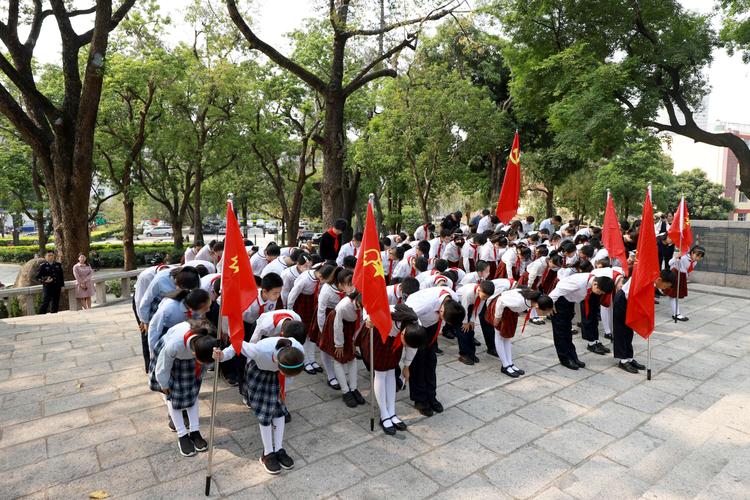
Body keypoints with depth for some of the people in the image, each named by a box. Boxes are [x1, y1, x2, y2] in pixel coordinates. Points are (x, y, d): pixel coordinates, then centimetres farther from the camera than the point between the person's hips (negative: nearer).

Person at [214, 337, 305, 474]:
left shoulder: (298, 350, -37)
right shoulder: (261, 350, -45)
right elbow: (240, 345, -25)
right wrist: (222, 356, -42)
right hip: (258, 373, -3)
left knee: (279, 409, 6)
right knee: (265, 412, 0)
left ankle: (278, 450, 23)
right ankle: (268, 454, 18)